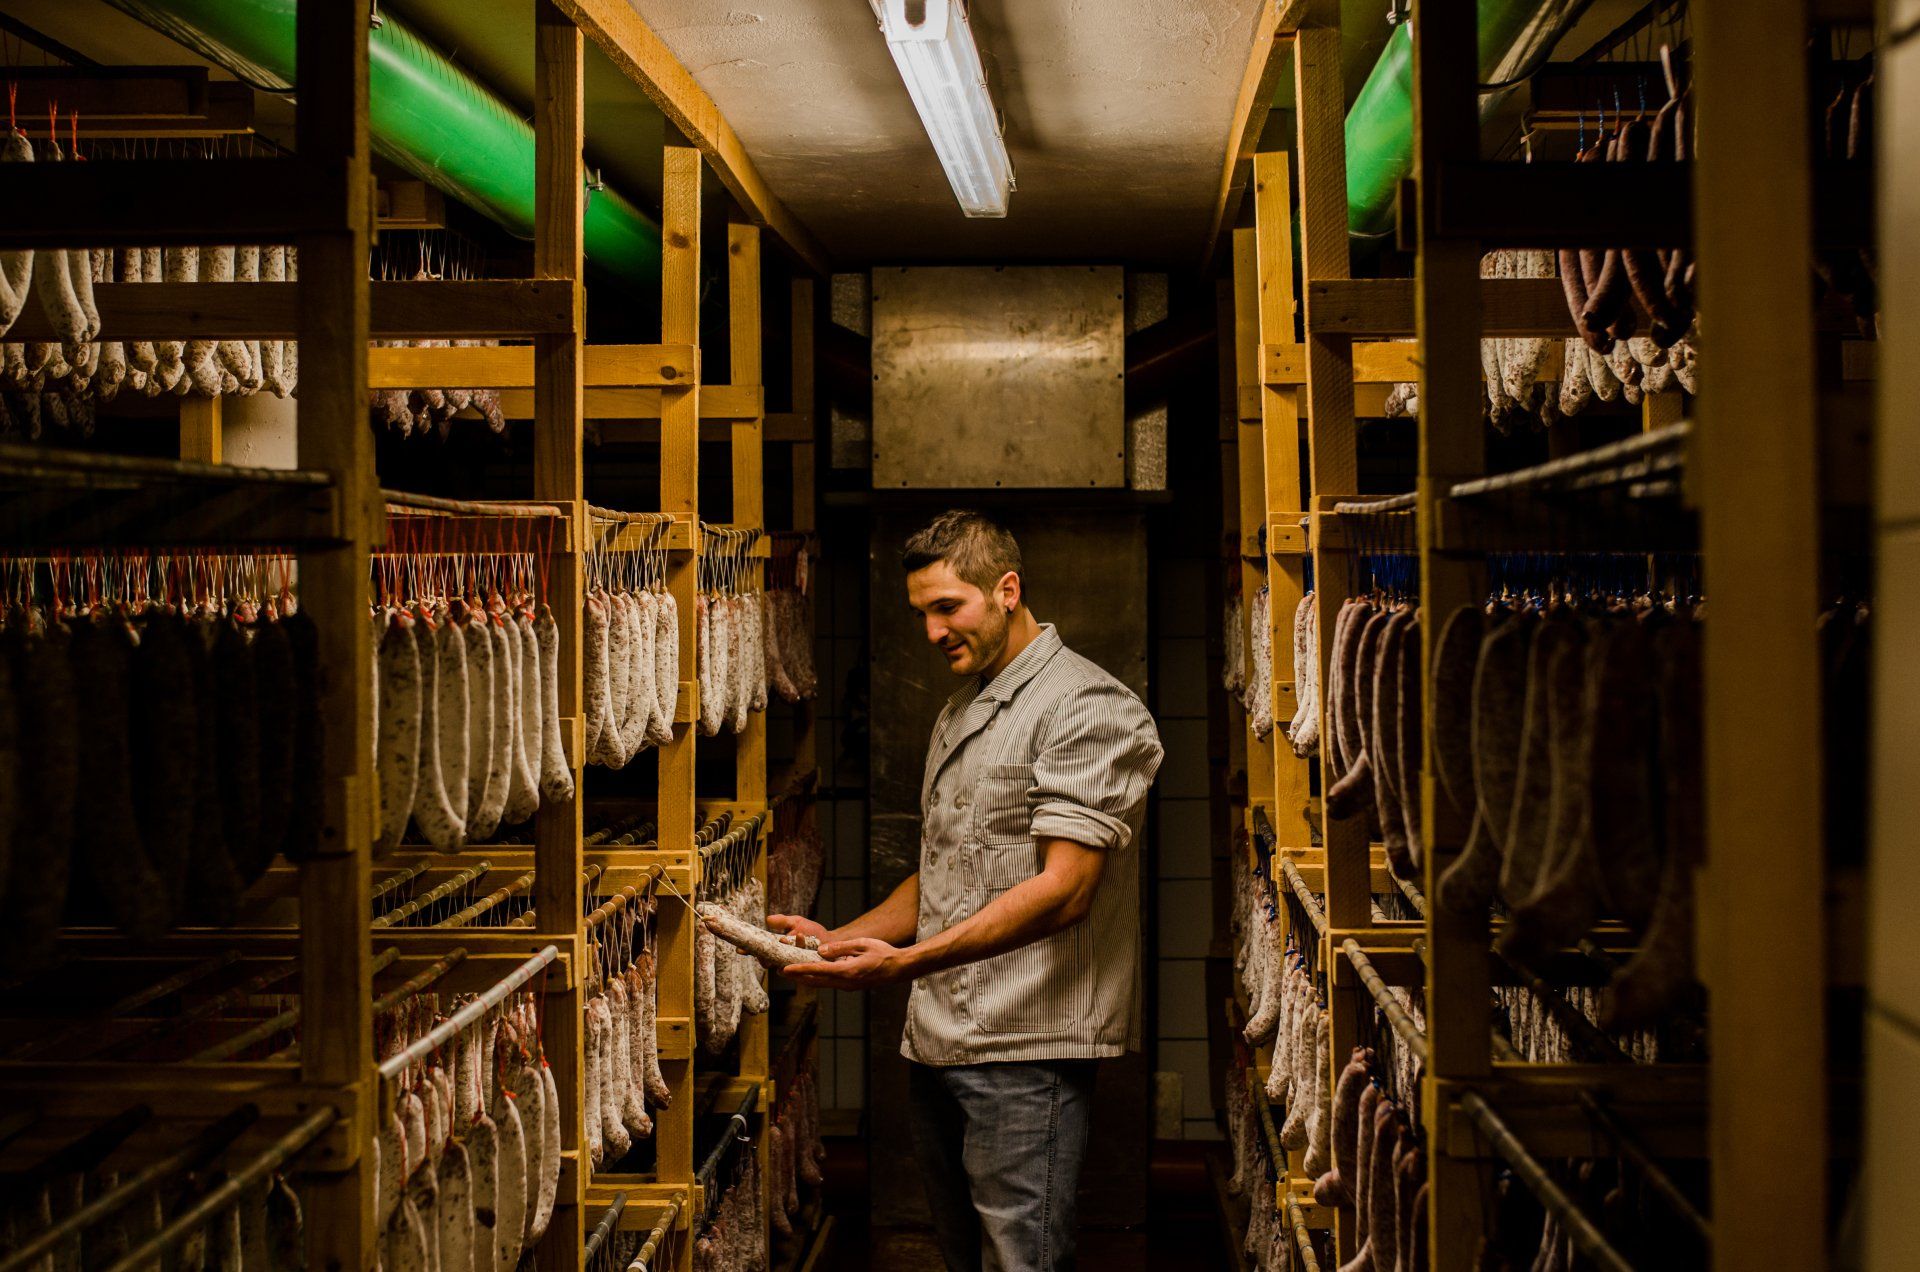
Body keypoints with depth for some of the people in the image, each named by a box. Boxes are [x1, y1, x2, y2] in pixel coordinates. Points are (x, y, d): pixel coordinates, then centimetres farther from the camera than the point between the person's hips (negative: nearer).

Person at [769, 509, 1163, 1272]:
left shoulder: (1088, 707, -8)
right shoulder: (957, 715, 20)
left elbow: (1064, 891, -18)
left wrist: (908, 962, -26)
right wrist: (835, 938, 7)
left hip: (1026, 1051, -8)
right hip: (935, 1043, 8)